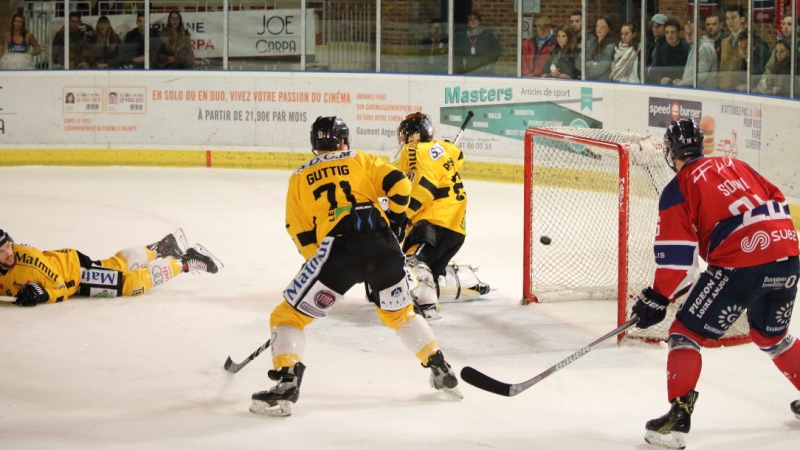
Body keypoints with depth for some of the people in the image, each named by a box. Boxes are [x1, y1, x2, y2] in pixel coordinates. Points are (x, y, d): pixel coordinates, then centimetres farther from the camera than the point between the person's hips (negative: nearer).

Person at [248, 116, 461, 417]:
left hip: (338, 248, -3)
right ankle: (442, 372, 28)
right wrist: (395, 219, 23)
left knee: (289, 314, 7)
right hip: (383, 246, 3)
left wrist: (319, 263, 26)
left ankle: (286, 385, -9)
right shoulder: (362, 160, 18)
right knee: (399, 313, 27)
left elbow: (301, 234, 15)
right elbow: (399, 185, 7)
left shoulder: (300, 178, 18)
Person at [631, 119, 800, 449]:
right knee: (772, 336, 29)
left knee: (686, 332, 3)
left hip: (739, 264, -7)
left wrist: (658, 298, 4)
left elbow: (676, 254, -3)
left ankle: (678, 419, -9)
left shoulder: (679, 189, 3)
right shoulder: (735, 165, 22)